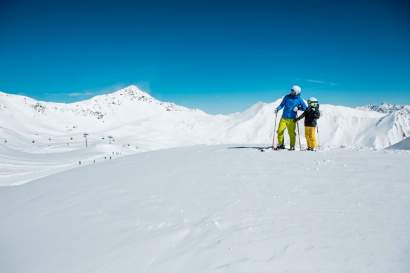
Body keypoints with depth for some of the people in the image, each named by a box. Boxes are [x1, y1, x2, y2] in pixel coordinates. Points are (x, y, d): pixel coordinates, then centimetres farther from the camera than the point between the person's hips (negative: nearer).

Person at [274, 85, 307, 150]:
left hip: (292, 119, -2)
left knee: (291, 133, 0)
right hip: (284, 118, 2)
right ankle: (281, 144, 12)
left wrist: (298, 108, -9)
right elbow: (282, 104, 11)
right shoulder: (287, 97, 6)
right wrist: (277, 109, -6)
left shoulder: (299, 99, 0)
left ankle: (292, 146, 14)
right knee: (280, 131, -3)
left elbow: (305, 108, 6)